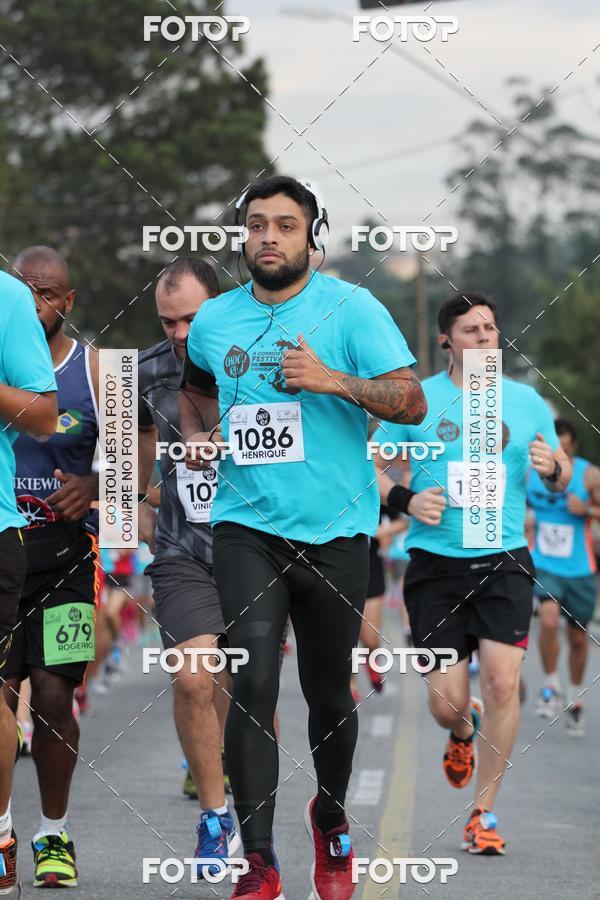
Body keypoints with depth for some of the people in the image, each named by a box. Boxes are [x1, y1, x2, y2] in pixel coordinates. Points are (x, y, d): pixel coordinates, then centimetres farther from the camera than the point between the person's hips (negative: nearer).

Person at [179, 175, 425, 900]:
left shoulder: (351, 309, -4)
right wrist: (192, 434, 10)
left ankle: (331, 822, 38)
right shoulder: (214, 318, 8)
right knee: (252, 683, -14)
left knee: (330, 694, 10)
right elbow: (194, 386, 30)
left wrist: (335, 381, -22)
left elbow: (413, 403, -9)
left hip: (334, 532, -1)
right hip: (246, 525, 1)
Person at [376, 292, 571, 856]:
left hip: (504, 561, 1)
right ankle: (464, 732, 37)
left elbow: (562, 478, 16)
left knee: (502, 682, -15)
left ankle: (484, 811, -1)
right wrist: (406, 500, -12)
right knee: (447, 704, -2)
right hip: (435, 562, -1)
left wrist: (551, 468, -8)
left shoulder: (524, 401, 7)